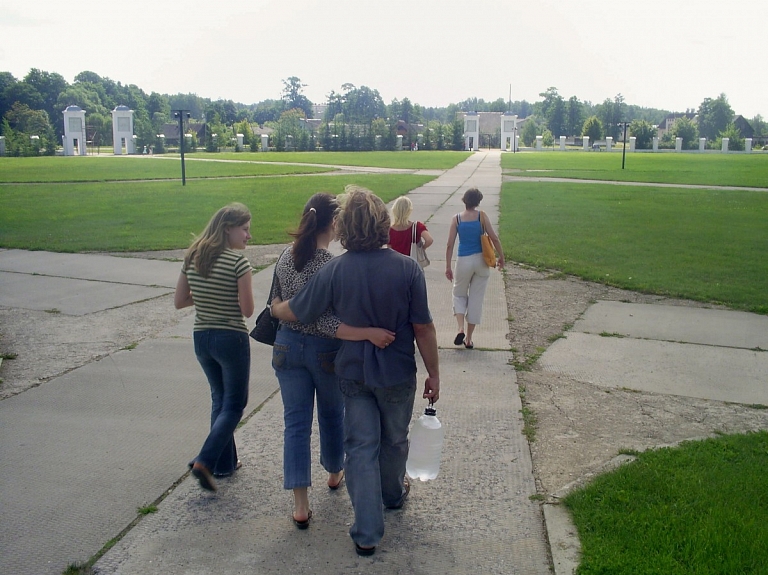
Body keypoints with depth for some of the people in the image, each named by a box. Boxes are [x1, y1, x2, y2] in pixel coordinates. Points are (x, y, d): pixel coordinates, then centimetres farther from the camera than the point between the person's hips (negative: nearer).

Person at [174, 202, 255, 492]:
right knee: (234, 405, 8)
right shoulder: (238, 263, -16)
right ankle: (205, 461, -4)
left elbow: (179, 302, 6)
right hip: (232, 339, -6)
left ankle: (225, 462, 28)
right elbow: (247, 311, -14)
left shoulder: (192, 258, 3)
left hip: (201, 337, 7)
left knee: (220, 399, 21)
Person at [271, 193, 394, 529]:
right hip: (325, 350, -4)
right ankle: (335, 473, 45)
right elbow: (326, 322, -27)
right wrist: (368, 333, -31)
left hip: (288, 346, 4)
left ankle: (300, 505, 8)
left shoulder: (286, 259, -4)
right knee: (331, 415, 21)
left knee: (296, 422, 8)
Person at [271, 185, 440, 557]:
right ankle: (393, 495, 49)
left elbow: (294, 313, -6)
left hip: (353, 373, 0)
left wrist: (274, 307, 16)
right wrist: (433, 373, -2)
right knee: (394, 440, 23)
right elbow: (423, 327, -13)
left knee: (361, 447, 10)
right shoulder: (406, 268, -17)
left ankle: (367, 533, 12)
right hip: (397, 375, 0)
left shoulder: (334, 271, -15)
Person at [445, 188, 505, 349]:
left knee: (459, 294, 20)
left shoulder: (456, 219, -4)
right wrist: (501, 257, 7)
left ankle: (460, 329, -1)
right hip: (481, 261, 0)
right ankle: (469, 339, 16)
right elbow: (494, 239, -6)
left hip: (463, 261, 0)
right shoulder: (482, 216, -5)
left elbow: (450, 245, -4)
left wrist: (448, 266, 3)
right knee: (476, 299, 11)